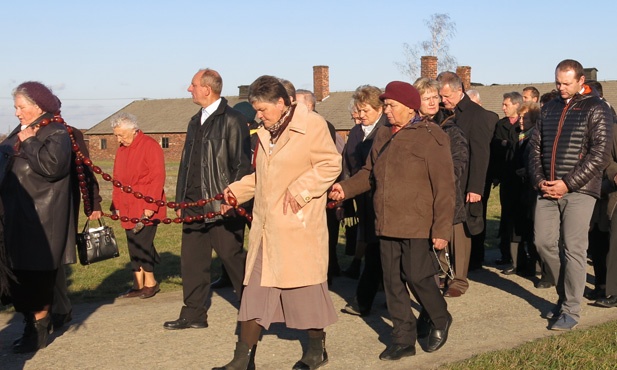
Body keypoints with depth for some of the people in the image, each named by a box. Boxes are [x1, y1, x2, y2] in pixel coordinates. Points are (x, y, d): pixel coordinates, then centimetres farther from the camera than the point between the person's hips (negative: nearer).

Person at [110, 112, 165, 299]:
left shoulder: (150, 146, -10)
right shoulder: (121, 149, 14)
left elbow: (158, 178, -14)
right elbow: (117, 179, 18)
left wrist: (150, 206, -17)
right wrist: (116, 205, 12)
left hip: (146, 208, -7)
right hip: (127, 208, 7)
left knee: (141, 244, -7)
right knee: (133, 245, 8)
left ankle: (150, 282, 8)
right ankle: (139, 285, 14)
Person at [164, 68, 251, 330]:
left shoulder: (232, 120, -9)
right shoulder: (196, 122, 17)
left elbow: (242, 165, -12)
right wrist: (181, 200, 16)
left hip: (221, 205, -8)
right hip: (194, 205, 8)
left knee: (232, 258, 0)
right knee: (192, 259, 10)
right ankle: (193, 314, 20)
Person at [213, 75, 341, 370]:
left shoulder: (312, 124, -9)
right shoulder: (265, 132, 15)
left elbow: (330, 164, -13)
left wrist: (299, 190, -19)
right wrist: (236, 191, 13)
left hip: (298, 226, -7)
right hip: (265, 227, 7)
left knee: (306, 285, 4)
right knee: (255, 288, 6)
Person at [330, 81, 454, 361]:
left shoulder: (430, 137, -10)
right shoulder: (383, 134, 9)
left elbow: (444, 187, -12)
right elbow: (370, 173, 17)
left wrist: (442, 229, -15)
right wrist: (346, 188, -1)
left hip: (417, 225, -6)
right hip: (386, 223, 6)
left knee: (417, 277, -4)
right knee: (393, 282, 8)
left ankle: (440, 320, 25)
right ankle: (404, 338, 20)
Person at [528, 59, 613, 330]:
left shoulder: (597, 109, -3)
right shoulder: (549, 108, 15)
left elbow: (601, 154, -10)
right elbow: (535, 146, 14)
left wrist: (568, 184, -15)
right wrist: (539, 180, -2)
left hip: (579, 189, -5)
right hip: (548, 189, 6)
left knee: (573, 248, -5)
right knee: (544, 242, 4)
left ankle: (571, 310, 4)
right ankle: (567, 292, 24)